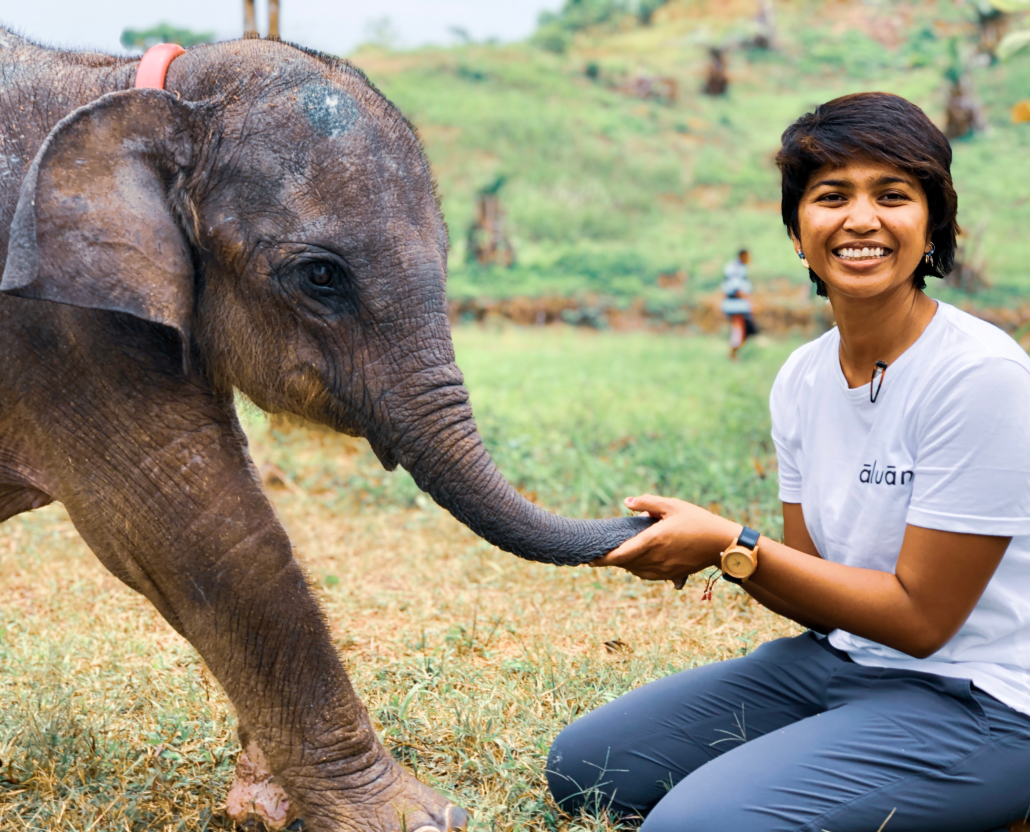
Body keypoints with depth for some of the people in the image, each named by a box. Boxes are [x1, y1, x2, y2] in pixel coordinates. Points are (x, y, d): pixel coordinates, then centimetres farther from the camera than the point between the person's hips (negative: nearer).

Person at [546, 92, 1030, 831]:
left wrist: (732, 546, -22)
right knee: (581, 768, 7)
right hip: (839, 658, 8)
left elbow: (921, 616, -19)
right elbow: (818, 589, 3)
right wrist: (712, 553, -16)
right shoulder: (802, 379, 2)